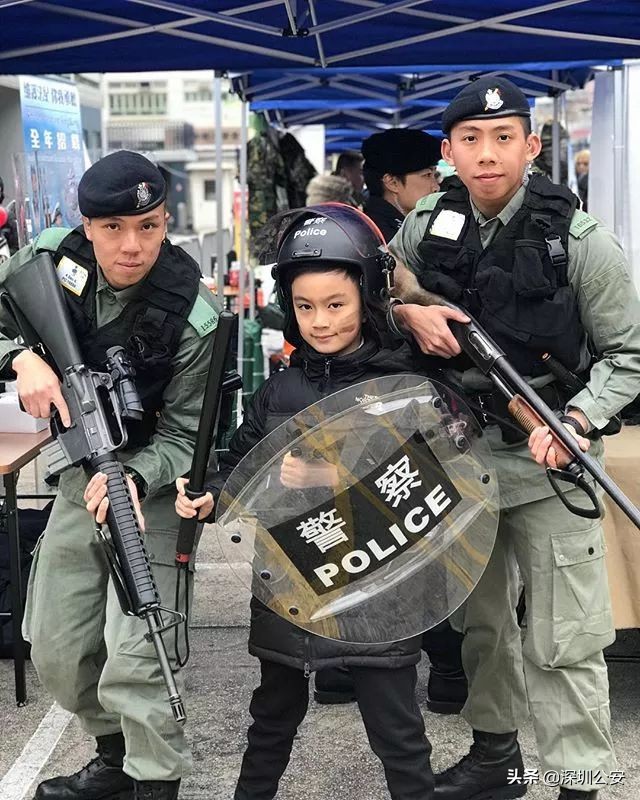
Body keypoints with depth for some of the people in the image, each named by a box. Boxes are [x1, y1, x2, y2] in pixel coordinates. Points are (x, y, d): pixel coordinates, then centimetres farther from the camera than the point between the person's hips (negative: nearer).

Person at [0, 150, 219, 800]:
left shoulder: (192, 318, -23)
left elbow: (183, 436, -17)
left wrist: (133, 480, -36)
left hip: (154, 481, -5)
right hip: (80, 477, 5)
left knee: (132, 660, -16)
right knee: (55, 652, 13)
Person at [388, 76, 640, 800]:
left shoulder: (580, 243, -12)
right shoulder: (428, 227, -1)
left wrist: (578, 419, -24)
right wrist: (407, 311, -12)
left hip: (546, 463, -5)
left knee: (562, 641, -1)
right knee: (480, 620, 20)